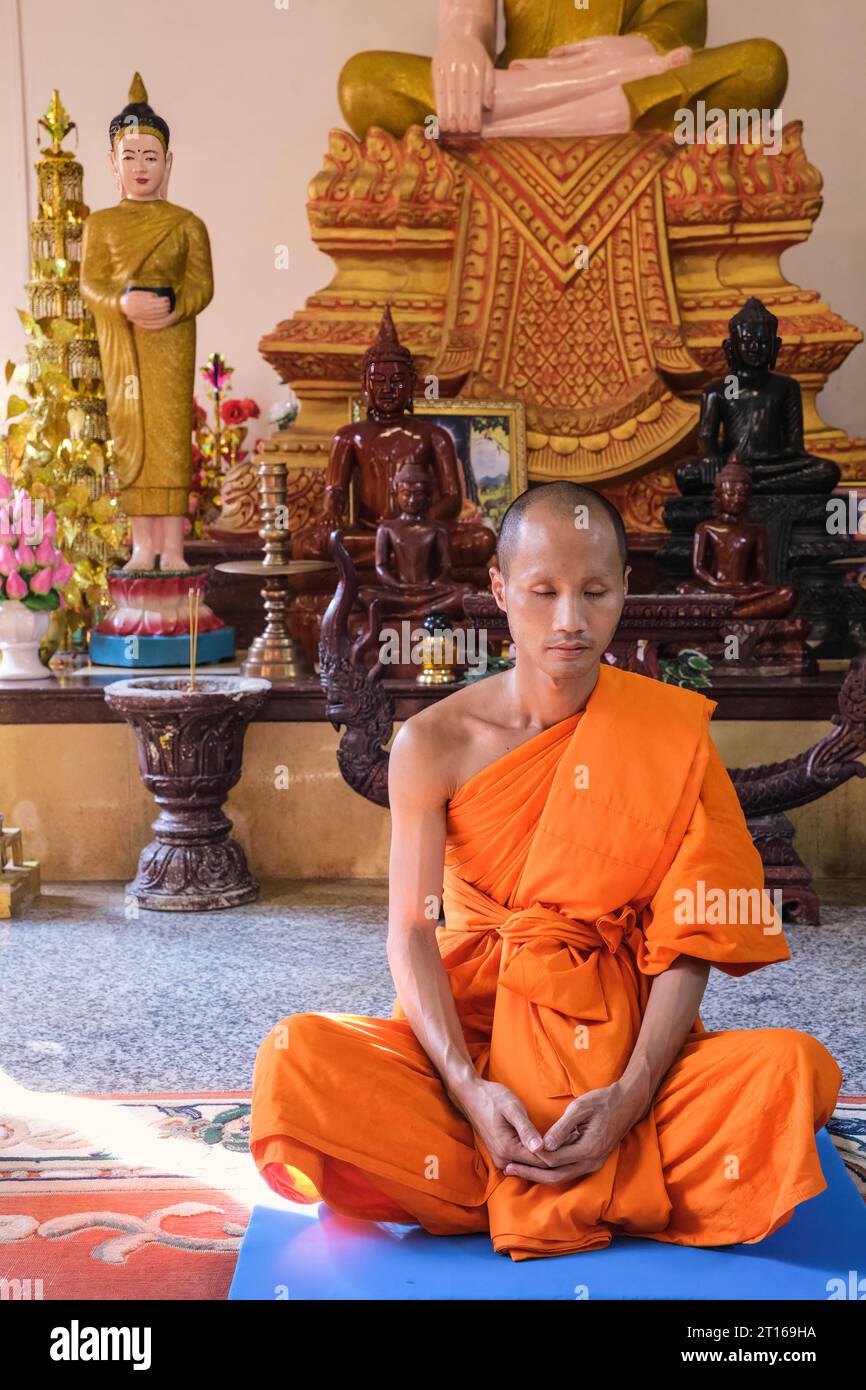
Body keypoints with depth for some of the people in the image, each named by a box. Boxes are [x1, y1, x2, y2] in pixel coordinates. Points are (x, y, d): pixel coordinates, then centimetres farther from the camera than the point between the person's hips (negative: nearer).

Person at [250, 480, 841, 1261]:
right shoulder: (433, 744, -5)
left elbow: (689, 939, -8)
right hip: (469, 1030, 0)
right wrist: (467, 1086, -24)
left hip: (621, 1040, 1)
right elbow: (411, 932, -8)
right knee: (294, 1061, -27)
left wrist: (632, 1093, -22)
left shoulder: (670, 736, -4)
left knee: (799, 1069, -26)